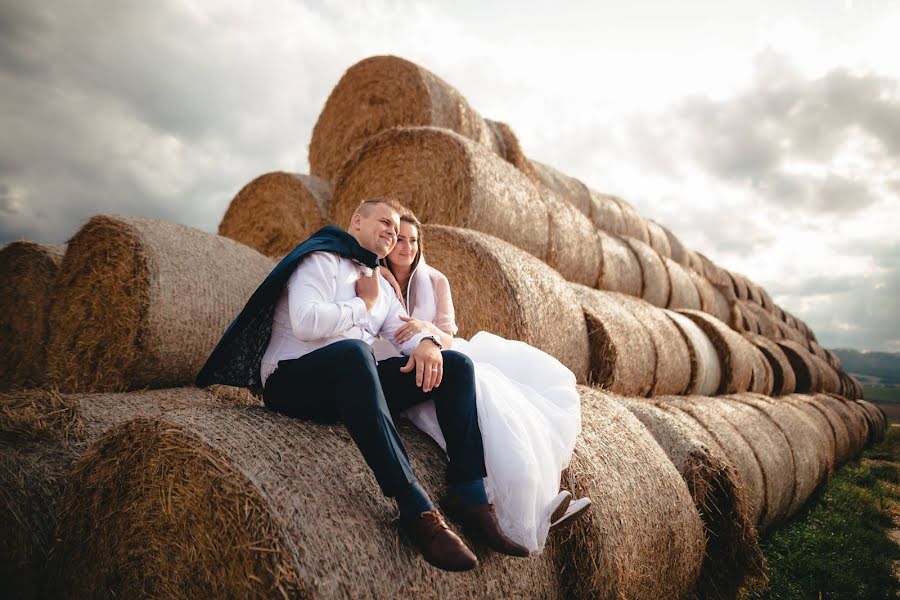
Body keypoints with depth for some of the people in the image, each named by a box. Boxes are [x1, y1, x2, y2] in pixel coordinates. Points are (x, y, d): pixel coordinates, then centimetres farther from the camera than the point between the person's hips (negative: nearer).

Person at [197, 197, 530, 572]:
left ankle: (470, 497, -18)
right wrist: (364, 305, -5)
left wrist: (427, 343, -13)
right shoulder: (322, 259, -1)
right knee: (352, 351, -42)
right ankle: (417, 511, -44)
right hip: (294, 381, -7)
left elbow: (404, 328, 11)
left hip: (354, 383, 8)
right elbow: (306, 323, -19)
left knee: (455, 364, -7)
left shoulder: (380, 283, 24)